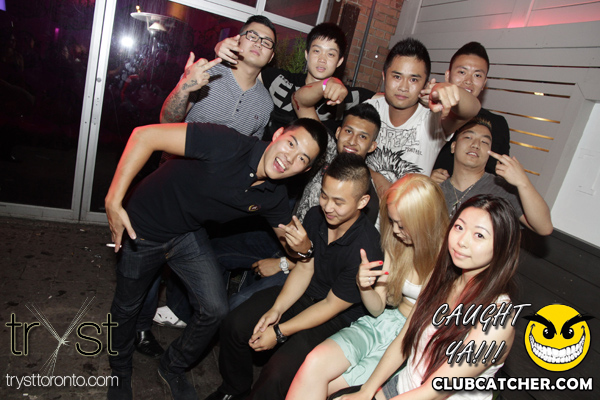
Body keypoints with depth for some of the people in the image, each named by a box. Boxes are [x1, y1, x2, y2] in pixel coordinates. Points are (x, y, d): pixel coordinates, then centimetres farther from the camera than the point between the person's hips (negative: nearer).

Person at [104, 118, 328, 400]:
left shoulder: (274, 197, -15)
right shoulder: (227, 145, -35)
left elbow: (291, 238, 0)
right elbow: (145, 135, -31)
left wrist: (302, 249, -26)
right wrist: (113, 200, -31)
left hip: (190, 234, 4)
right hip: (143, 228, -4)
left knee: (214, 310, -3)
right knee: (127, 307, 15)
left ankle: (173, 368, 29)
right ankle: (120, 372, 48)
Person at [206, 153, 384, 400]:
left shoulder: (366, 251, -30)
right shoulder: (315, 216, -10)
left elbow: (332, 305, -21)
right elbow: (304, 269, 0)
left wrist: (279, 332, -16)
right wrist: (276, 309, -11)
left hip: (339, 318, -6)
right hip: (304, 294, 6)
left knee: (277, 373, -24)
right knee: (235, 324, -5)